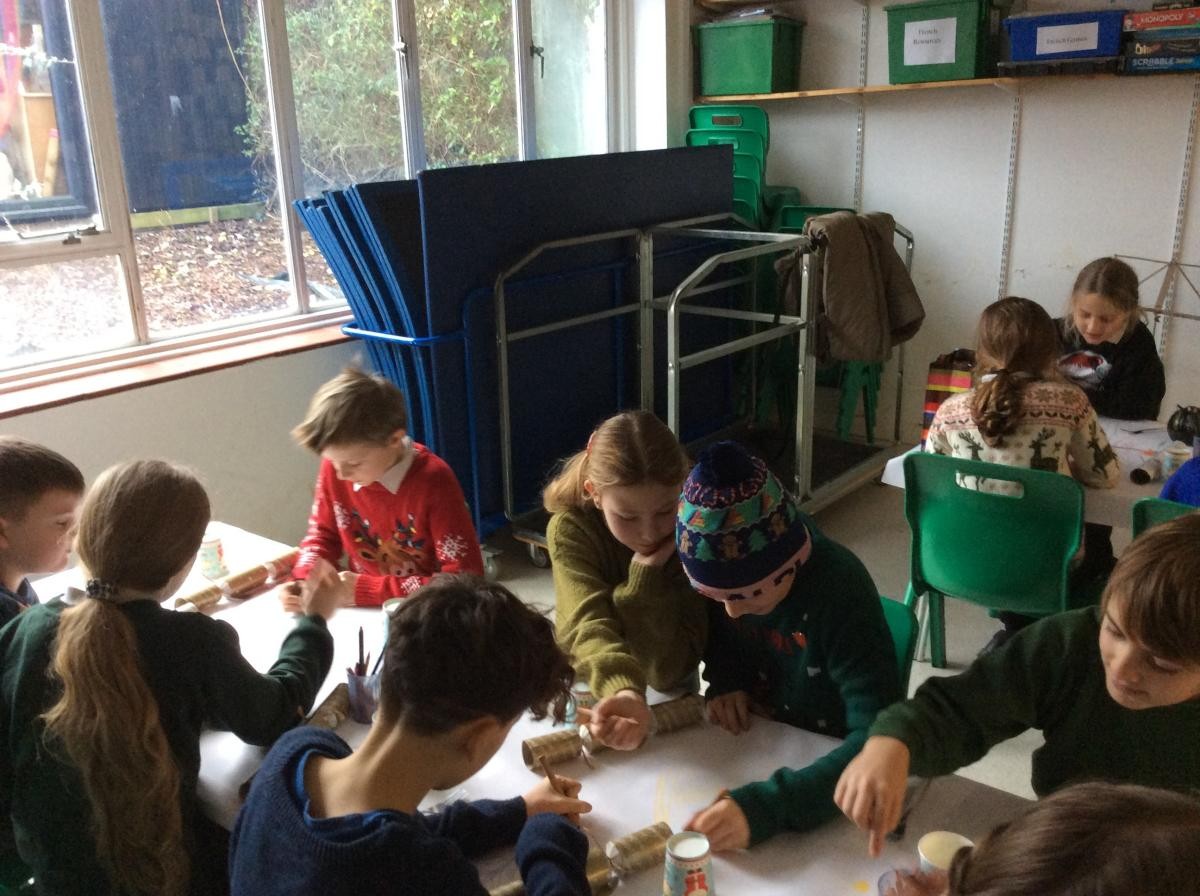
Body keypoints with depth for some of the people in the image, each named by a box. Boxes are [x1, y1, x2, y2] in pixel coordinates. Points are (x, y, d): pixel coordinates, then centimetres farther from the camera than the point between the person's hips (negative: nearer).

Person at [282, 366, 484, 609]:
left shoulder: (433, 481, -21)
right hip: (363, 615, 4)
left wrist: (369, 589, -19)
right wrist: (304, 581, -10)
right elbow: (323, 534, 9)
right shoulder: (333, 467, -7)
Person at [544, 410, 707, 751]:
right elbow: (589, 626, -38)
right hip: (590, 682, 0)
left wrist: (646, 576, -34)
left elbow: (668, 671, -25)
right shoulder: (570, 529, -24)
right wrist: (624, 693, -56)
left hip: (670, 693, 0)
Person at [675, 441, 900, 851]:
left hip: (827, 763, -4)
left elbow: (881, 739, -36)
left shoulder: (839, 589, -30)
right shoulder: (730, 565, -15)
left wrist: (766, 805, -46)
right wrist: (724, 678, -13)